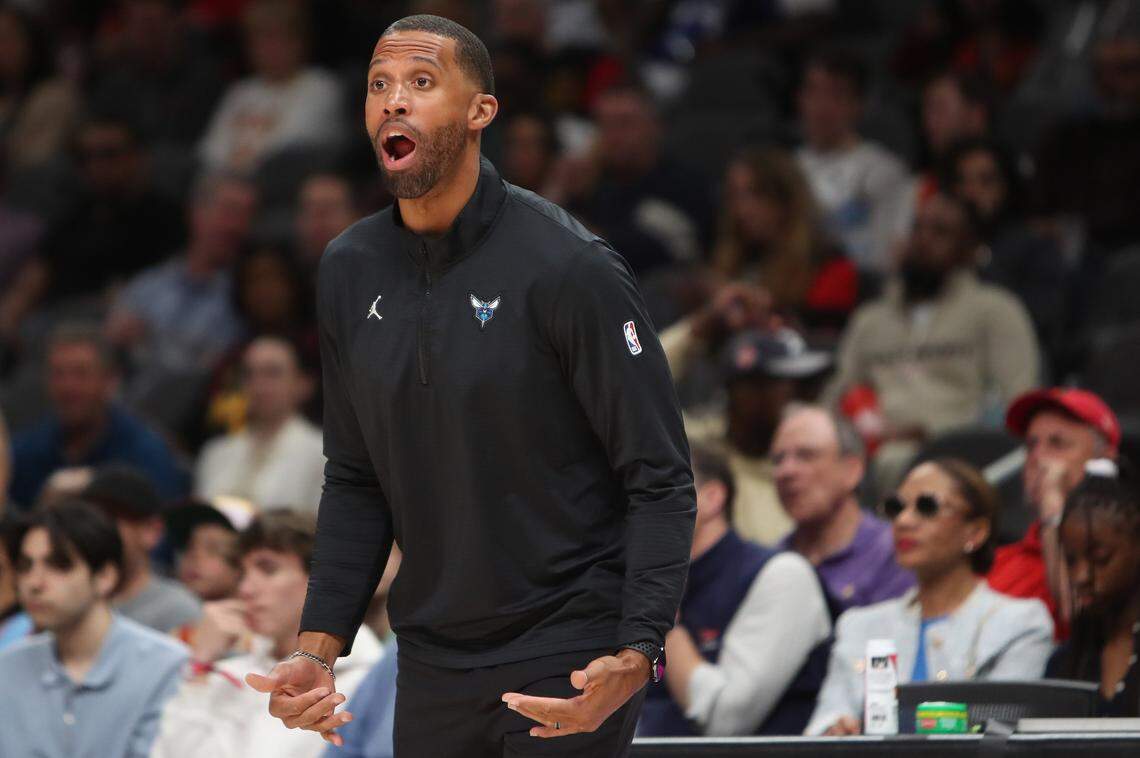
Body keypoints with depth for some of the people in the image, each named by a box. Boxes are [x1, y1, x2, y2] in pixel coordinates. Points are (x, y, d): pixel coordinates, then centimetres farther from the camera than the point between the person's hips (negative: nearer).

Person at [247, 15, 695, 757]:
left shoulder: (570, 268, -14)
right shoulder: (351, 270, 4)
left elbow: (661, 482, -13)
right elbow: (356, 482, 12)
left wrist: (635, 656, -24)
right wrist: (320, 648, 2)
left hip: (569, 660, -5)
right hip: (433, 662, 6)